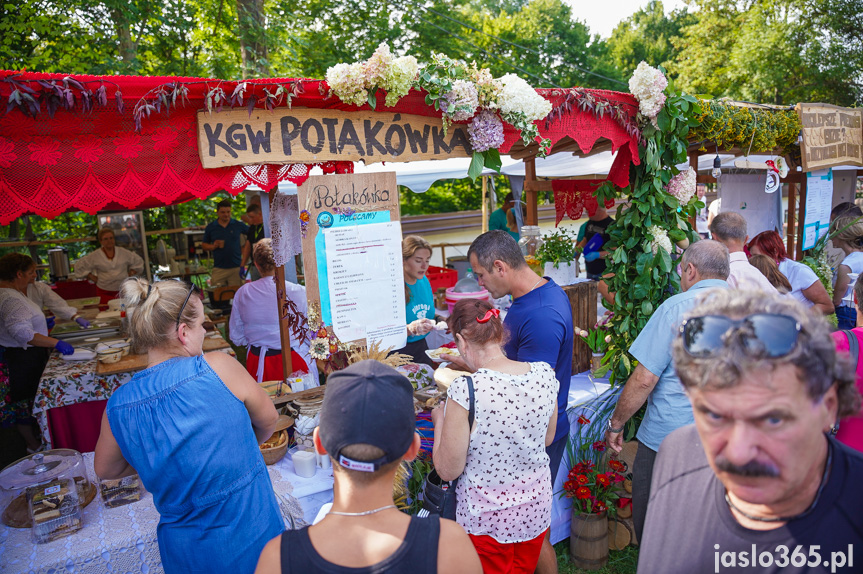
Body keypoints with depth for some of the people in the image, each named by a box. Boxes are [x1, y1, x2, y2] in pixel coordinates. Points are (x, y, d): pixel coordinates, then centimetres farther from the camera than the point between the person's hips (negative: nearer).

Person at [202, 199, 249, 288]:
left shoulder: (238, 225, 5)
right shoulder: (210, 227, 8)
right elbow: (203, 245, 14)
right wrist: (213, 246, -7)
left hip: (236, 267, 0)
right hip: (219, 269, 1)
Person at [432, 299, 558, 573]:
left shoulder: (465, 391, -30)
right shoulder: (545, 374, -13)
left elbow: (448, 470, -18)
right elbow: (547, 439, 4)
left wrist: (440, 419, -4)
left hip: (486, 515, -4)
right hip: (537, 507, 5)